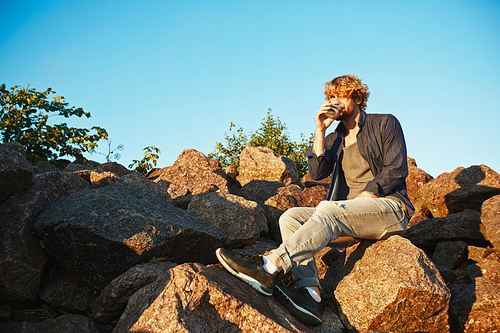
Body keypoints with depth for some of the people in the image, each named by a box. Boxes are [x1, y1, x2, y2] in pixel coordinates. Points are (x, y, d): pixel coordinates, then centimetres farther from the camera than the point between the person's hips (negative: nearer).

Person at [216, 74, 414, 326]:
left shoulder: (385, 124, 8)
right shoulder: (333, 139, 21)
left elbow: (396, 169, -5)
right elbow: (317, 173, 3)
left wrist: (362, 198, -14)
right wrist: (320, 131, -3)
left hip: (389, 207, -5)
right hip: (348, 217, 5)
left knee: (328, 209, -35)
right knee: (290, 218, -18)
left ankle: (270, 266, -43)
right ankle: (310, 293, -33)